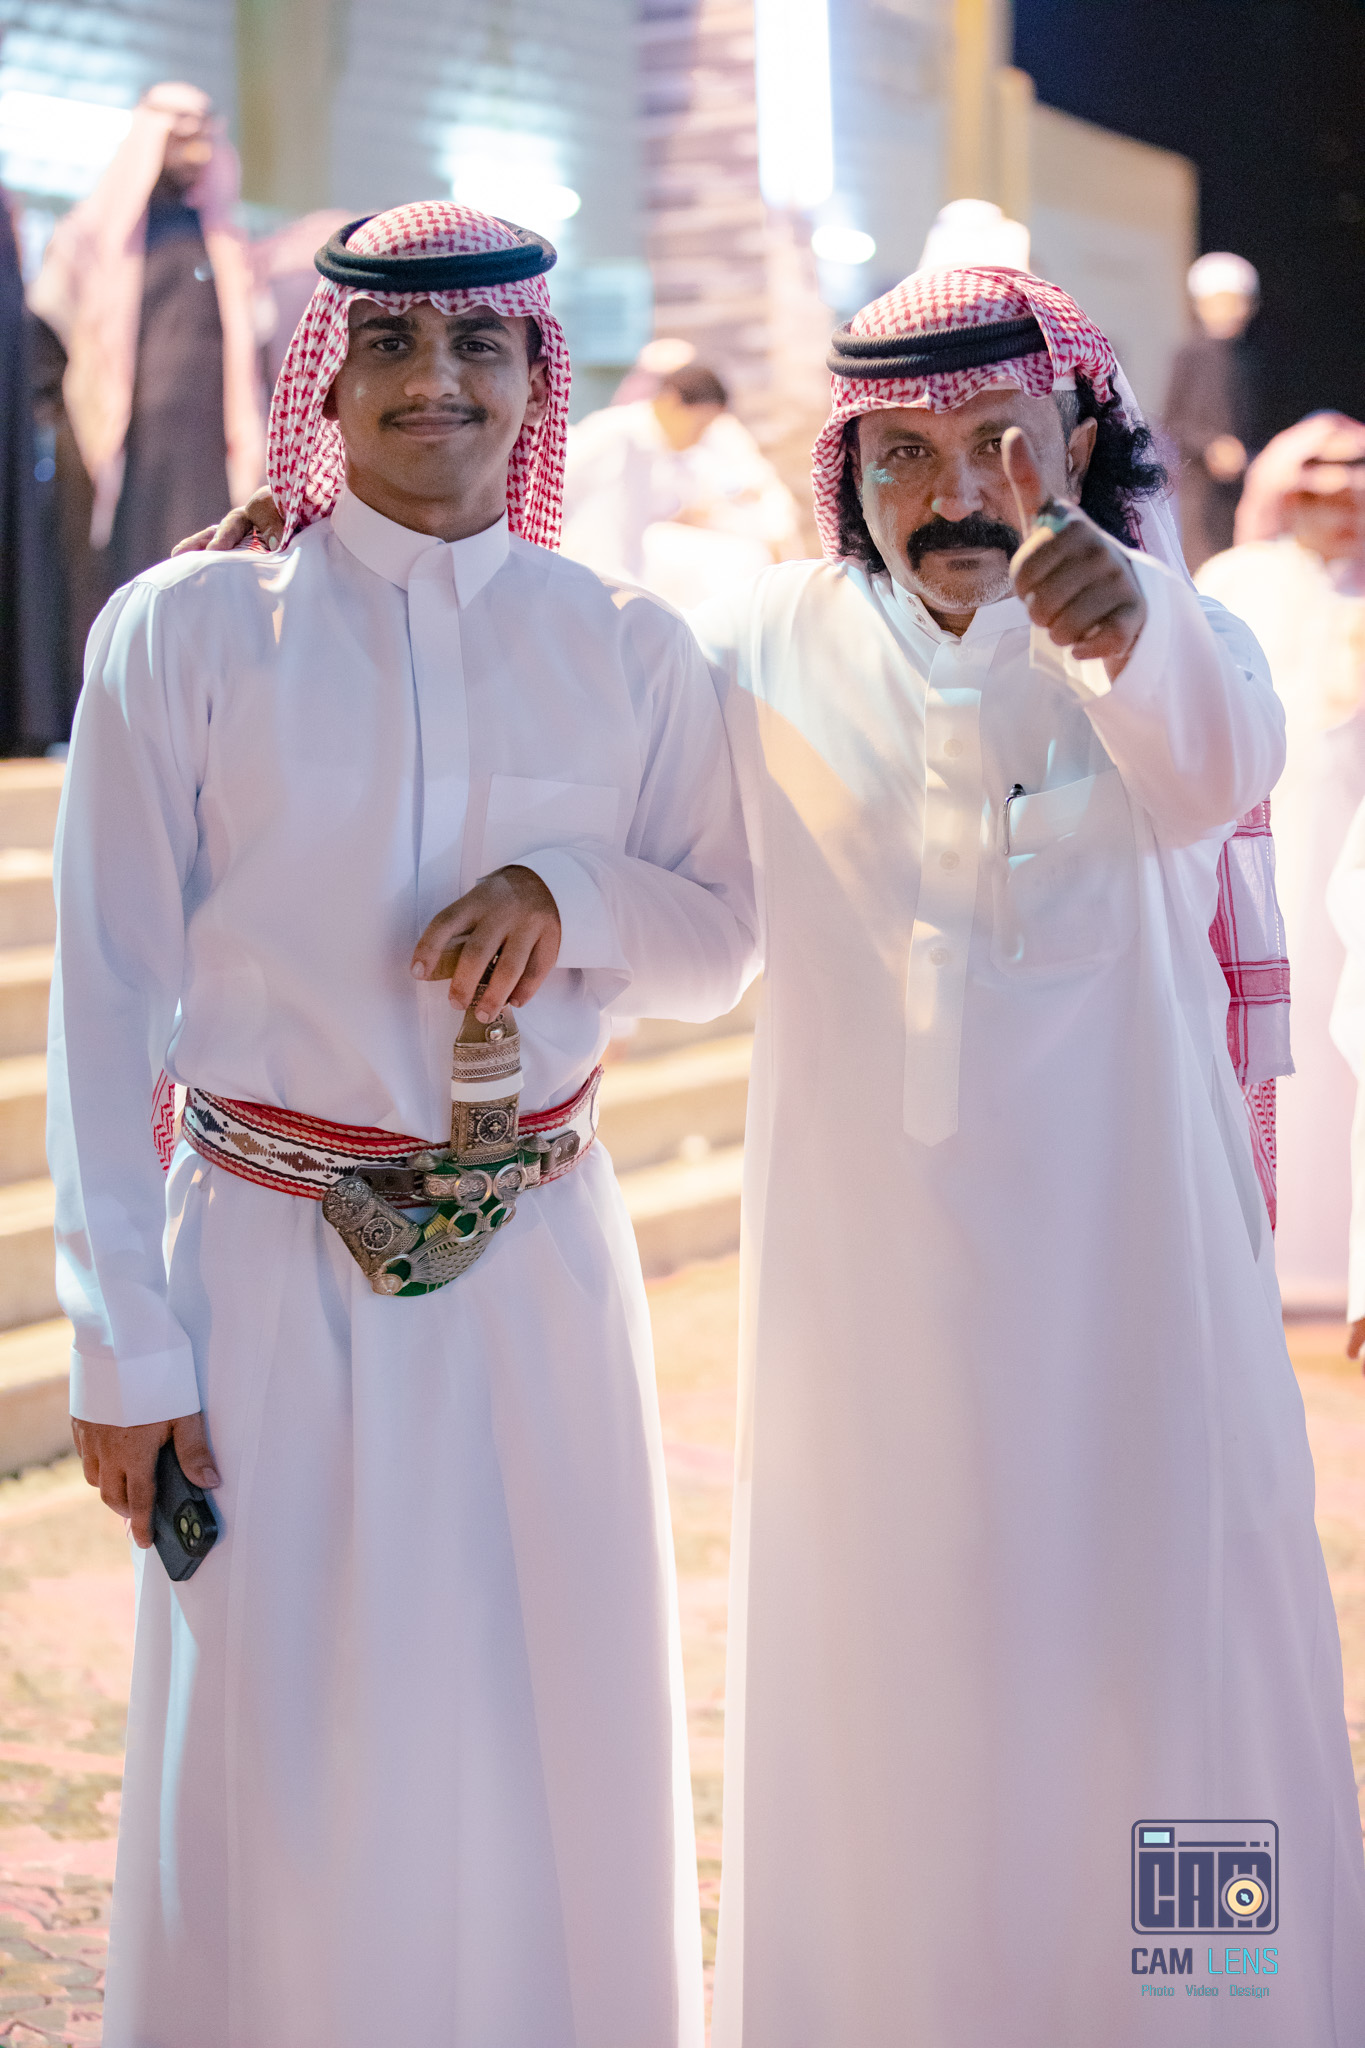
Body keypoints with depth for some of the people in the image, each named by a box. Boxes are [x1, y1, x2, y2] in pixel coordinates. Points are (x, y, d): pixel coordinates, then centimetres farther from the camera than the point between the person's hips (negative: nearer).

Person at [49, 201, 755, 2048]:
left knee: (561, 1749, 9)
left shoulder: (627, 649, 5)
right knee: (283, 1773, 3)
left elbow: (719, 939, 11)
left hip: (541, 1263, 3)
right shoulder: (186, 630, -4)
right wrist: (123, 1342, -7)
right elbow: (104, 1001, -4)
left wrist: (571, 893, -11)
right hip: (271, 1266, -2)